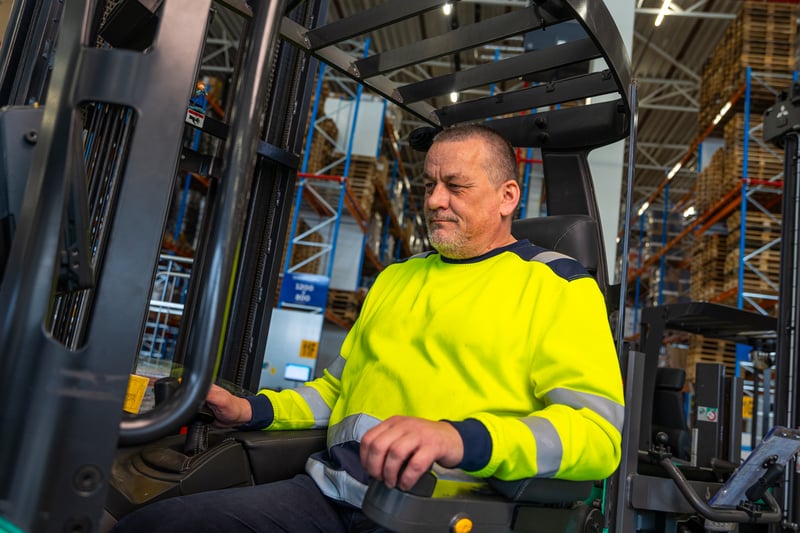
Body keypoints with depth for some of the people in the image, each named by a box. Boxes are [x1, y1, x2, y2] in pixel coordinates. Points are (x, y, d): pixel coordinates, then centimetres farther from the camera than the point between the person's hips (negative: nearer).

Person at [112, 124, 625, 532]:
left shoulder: (557, 283, 2)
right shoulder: (397, 277, 22)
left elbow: (598, 430, -11)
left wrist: (462, 439, -28)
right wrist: (255, 409, 12)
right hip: (329, 491, 6)